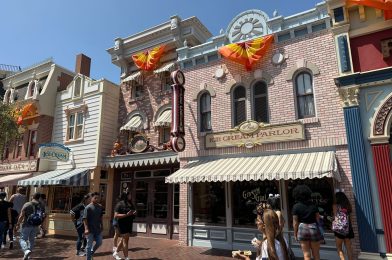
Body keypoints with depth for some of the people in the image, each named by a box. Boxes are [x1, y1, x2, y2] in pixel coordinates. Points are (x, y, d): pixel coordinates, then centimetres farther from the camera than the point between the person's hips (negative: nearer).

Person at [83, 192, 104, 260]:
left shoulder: (100, 207, 3)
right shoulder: (88, 207, -15)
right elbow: (85, 219, -17)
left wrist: (101, 225, 17)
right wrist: (86, 229, -22)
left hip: (98, 229, 6)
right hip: (90, 230, -6)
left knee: (99, 243, 14)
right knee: (89, 245, 5)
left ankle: (91, 253, 37)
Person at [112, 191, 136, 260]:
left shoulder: (131, 204, 11)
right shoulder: (120, 204, -11)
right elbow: (116, 216, -17)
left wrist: (134, 213, -1)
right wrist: (126, 214, -25)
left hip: (129, 224, 8)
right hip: (122, 224, -7)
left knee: (123, 239, 17)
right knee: (125, 240, -4)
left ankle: (116, 253, 36)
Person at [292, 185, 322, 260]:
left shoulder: (296, 206, -6)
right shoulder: (313, 205, 1)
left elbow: (295, 222, -6)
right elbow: (318, 219, 3)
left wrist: (295, 234, 3)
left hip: (302, 229, -2)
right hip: (314, 228, 2)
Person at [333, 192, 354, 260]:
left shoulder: (336, 206, -6)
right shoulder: (348, 205, 7)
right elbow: (350, 217, 9)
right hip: (348, 227, 5)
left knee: (339, 247, 5)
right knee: (348, 247, 12)